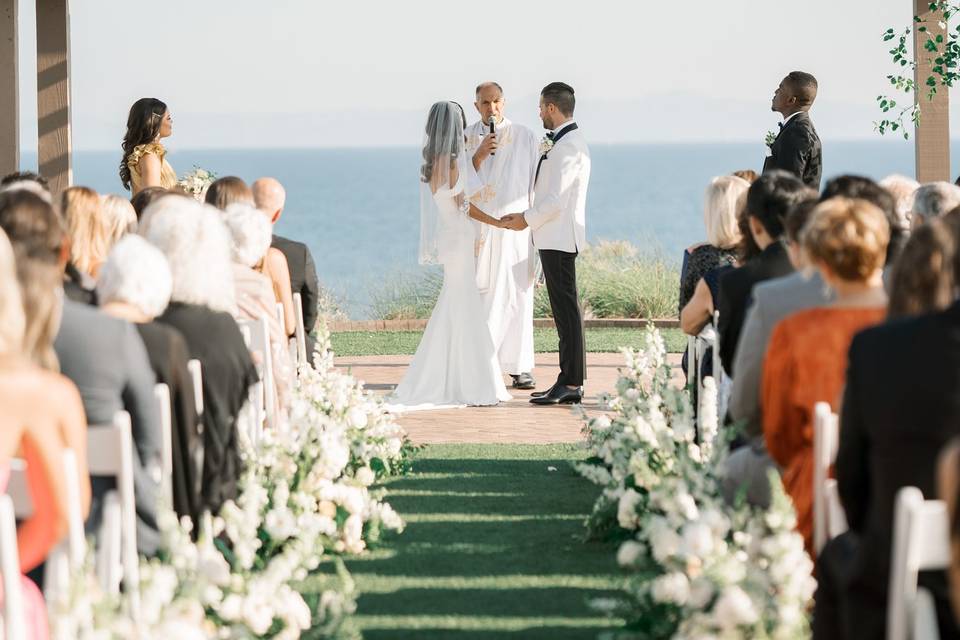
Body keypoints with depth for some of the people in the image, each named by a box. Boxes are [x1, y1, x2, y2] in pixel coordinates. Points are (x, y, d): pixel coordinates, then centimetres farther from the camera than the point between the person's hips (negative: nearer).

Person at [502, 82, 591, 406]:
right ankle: (569, 380, 14)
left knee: (566, 310, -8)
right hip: (554, 237, 10)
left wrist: (527, 220, -8)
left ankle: (571, 384, -8)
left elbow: (556, 199, -19)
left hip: (559, 238, -10)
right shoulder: (564, 142, 16)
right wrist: (527, 217, 14)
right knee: (564, 310, 11)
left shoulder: (568, 145, -16)